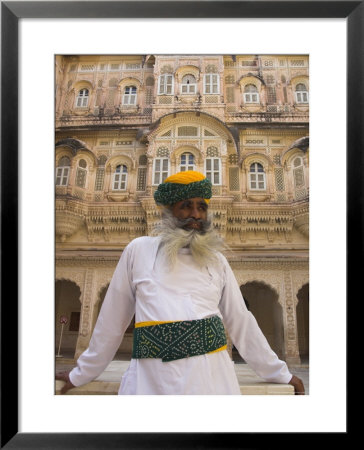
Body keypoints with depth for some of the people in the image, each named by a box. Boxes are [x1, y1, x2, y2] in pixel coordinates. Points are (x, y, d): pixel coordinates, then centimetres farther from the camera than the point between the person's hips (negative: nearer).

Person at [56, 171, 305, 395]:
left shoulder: (217, 260, 7)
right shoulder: (139, 250, 1)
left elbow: (241, 320, 12)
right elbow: (112, 318, 7)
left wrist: (279, 373, 16)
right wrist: (82, 374, 15)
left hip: (213, 373, 2)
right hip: (151, 377, -1)